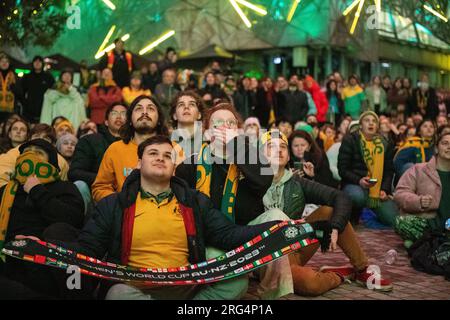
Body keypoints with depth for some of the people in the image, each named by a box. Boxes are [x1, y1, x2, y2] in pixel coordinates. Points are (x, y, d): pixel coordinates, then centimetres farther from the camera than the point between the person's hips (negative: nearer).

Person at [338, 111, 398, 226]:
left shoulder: (385, 144, 12)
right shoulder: (350, 140, 0)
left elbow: (389, 171, 14)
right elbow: (343, 169, -5)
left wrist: (385, 190, -3)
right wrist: (358, 180, -21)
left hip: (378, 189, 4)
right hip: (354, 184, -4)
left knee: (393, 220, -13)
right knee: (358, 196, -41)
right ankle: (353, 218, -6)